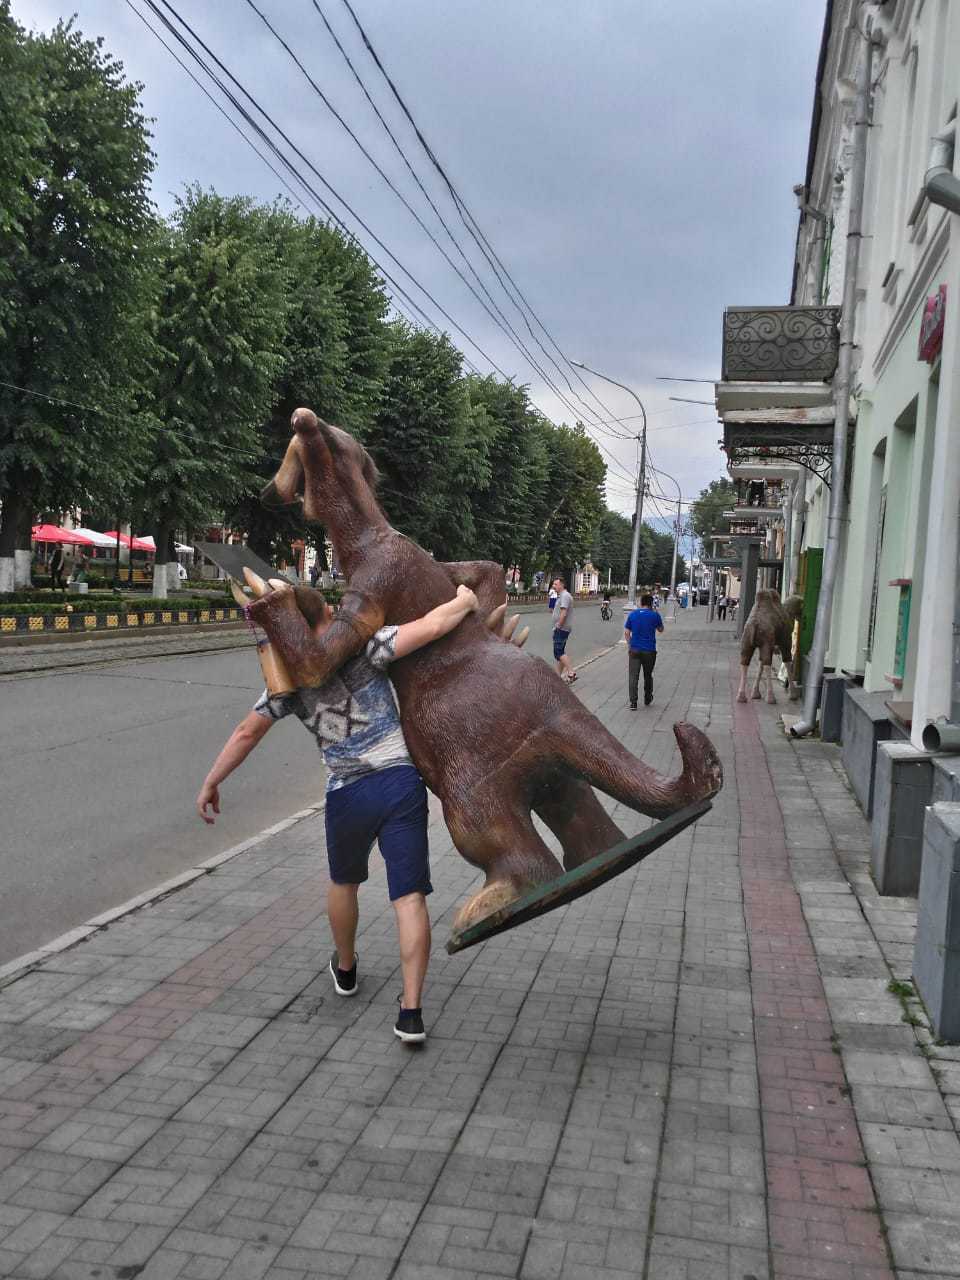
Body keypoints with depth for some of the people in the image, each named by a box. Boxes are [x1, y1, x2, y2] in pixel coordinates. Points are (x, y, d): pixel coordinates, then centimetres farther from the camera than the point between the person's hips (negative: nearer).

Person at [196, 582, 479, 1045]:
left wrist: (211, 782, 9)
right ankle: (411, 1011, -3)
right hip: (400, 781, -2)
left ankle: (345, 968, 50)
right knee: (409, 896, 1)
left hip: (348, 794, 2)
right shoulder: (363, 648, -3)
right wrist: (463, 602, 5)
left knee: (343, 882, 29)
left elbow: (248, 731, 0)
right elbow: (431, 627, -14)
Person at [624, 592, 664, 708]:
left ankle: (633, 702, -8)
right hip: (649, 650, -1)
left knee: (633, 676, 0)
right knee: (648, 676, 17)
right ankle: (647, 699, 31)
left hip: (634, 650, 1)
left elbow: (626, 632, 2)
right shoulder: (655, 615, -6)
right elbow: (661, 629, 11)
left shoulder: (632, 614, 2)